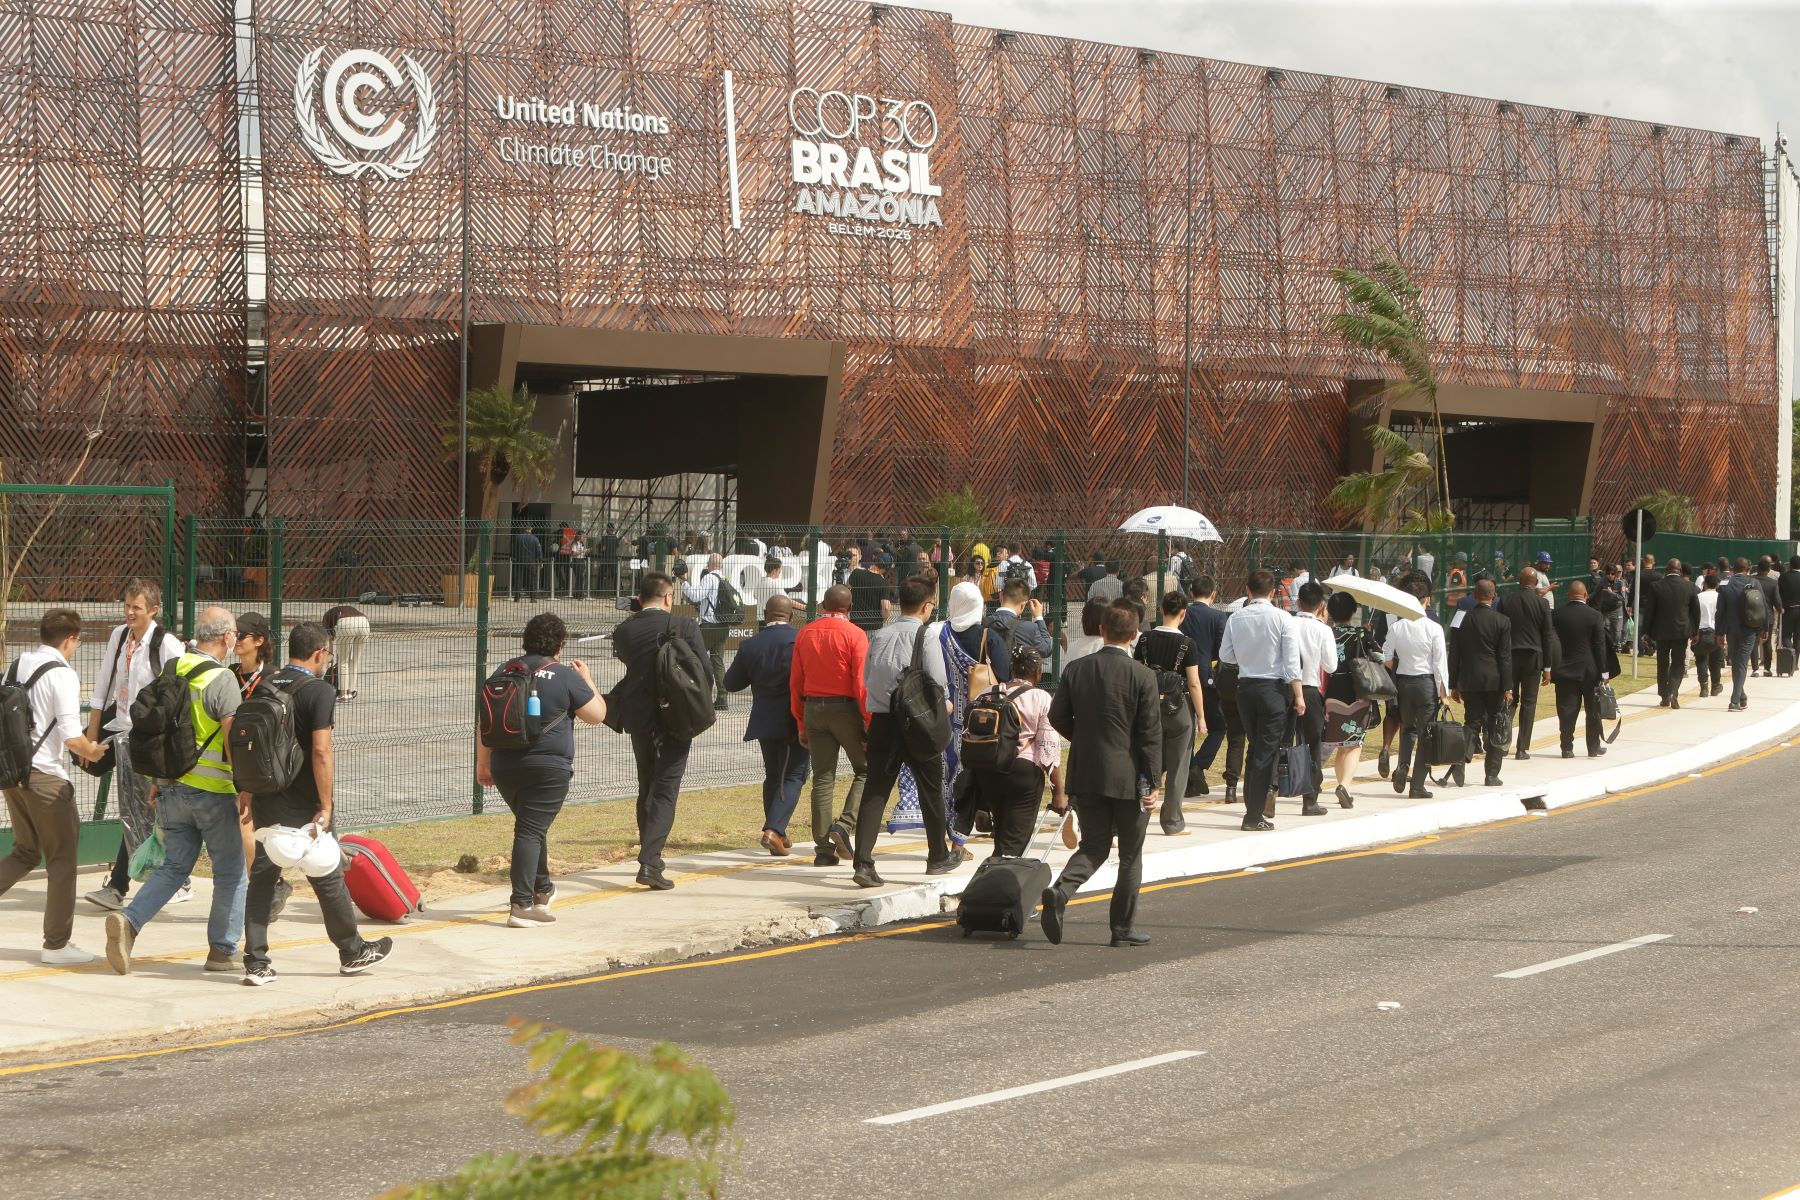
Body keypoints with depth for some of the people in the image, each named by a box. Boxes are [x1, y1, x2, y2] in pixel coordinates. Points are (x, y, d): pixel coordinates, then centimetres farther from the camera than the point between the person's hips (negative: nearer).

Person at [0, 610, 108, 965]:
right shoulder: (62, 675, -14)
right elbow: (72, 737, -19)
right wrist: (92, 752, 2)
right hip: (45, 776, -7)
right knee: (62, 857, 6)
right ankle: (56, 945, 10)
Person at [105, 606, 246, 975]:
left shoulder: (169, 672, 8)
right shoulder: (221, 680, -15)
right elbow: (233, 740, -21)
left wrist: (156, 782, 22)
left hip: (171, 788, 6)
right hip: (212, 791, -6)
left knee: (174, 865, 14)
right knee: (230, 870, 9)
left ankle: (129, 920, -7)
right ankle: (223, 950, 14)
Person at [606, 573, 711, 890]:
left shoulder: (623, 631, -1)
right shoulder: (684, 628, -10)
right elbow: (706, 672, -10)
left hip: (638, 719, 4)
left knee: (646, 789, 19)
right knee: (665, 791, -2)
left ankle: (649, 856, 26)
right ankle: (649, 861, -14)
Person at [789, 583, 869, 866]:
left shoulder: (805, 634, 7)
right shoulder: (854, 635, -8)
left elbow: (795, 682, 9)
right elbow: (862, 684, -13)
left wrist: (801, 724, 16)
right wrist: (870, 723, -9)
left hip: (813, 709, 5)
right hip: (845, 708, -5)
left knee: (822, 778, 7)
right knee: (866, 770, 9)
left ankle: (823, 848, 5)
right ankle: (844, 825, -10)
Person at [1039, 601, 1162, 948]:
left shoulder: (1076, 670, 0)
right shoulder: (1143, 676, -10)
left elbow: (1057, 716, 3)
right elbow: (1150, 734, -11)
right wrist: (1152, 783, -7)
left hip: (1085, 775, 3)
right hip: (1128, 777, -3)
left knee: (1094, 846, 14)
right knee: (1130, 854, 10)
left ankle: (1060, 892, -13)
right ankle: (1123, 929, 13)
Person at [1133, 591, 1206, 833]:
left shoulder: (1145, 640, -1)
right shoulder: (1186, 644, -11)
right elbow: (1194, 683, -10)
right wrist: (1201, 717, -3)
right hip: (1179, 709, -3)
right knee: (1177, 767, 6)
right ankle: (1172, 822, 11)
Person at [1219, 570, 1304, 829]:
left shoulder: (1236, 618, 0)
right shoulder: (1282, 618, -9)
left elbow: (1225, 655, 6)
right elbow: (1292, 661, -11)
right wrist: (1298, 695, -8)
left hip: (1245, 688, 4)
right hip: (1273, 688, -4)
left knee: (1257, 748, 18)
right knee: (1266, 751, 0)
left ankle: (1254, 807, 20)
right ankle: (1254, 815, -1)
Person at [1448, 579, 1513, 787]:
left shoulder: (1463, 620, 0)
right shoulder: (1502, 621, -6)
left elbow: (1454, 655, 3)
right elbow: (1505, 657, -7)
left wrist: (1454, 686, 10)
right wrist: (1507, 688, -4)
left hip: (1469, 682, 2)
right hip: (1494, 682, -2)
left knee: (1472, 724, 8)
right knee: (1495, 729, 8)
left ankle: (1460, 761, -17)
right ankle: (1491, 775, 9)